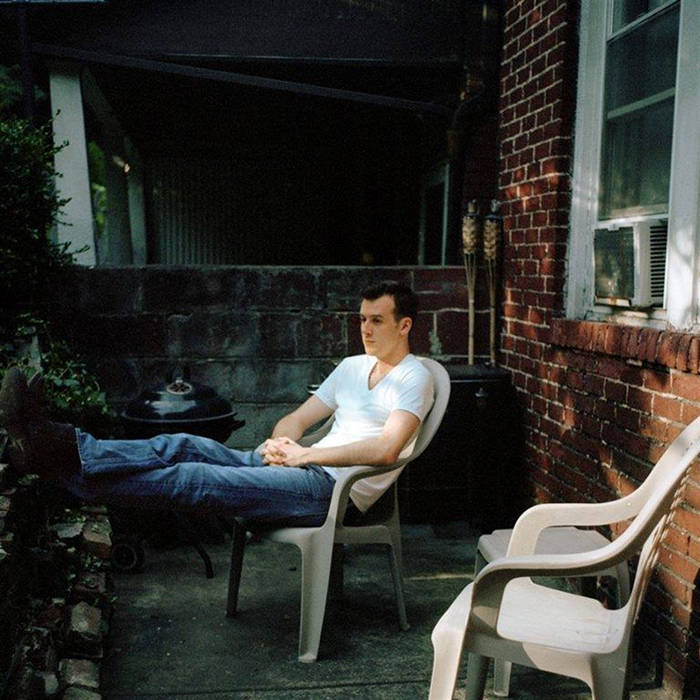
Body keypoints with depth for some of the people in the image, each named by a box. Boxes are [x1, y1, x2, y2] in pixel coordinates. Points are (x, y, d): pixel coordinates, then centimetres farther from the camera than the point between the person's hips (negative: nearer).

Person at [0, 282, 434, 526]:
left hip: (332, 488, -8)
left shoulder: (414, 377, -3)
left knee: (195, 480, -23)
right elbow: (298, 419, 20)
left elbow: (386, 450, -19)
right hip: (303, 470, 8)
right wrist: (278, 445, -4)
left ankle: (61, 455, -31)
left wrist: (307, 454, -15)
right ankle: (57, 447, -26)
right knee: (184, 447, -15)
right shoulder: (353, 367, 22)